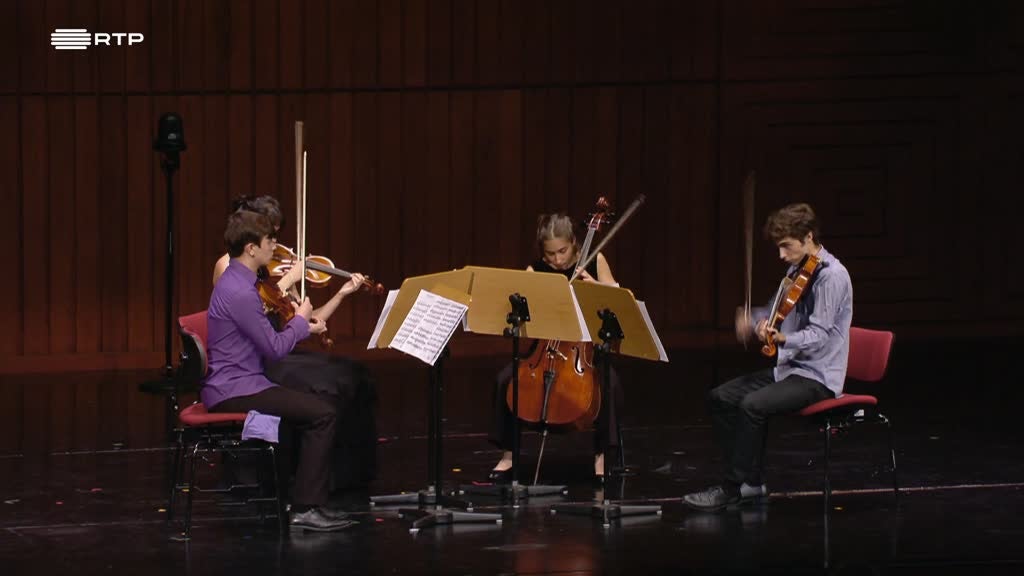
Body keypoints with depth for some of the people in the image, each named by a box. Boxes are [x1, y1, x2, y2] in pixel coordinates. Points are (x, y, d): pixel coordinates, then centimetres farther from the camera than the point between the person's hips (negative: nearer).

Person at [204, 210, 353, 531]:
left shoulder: (237, 282, 12)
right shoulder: (240, 293, -21)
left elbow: (267, 338, 20)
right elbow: (275, 348, -17)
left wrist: (304, 328, 8)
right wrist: (300, 320, 0)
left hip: (234, 386, 10)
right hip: (232, 392, -10)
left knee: (311, 407, 14)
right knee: (322, 414, -15)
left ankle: (312, 501, 13)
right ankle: (305, 509, -12)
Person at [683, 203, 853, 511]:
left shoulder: (832, 275, -17)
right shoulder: (798, 270, 11)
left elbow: (818, 335, -24)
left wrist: (783, 339, -42)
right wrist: (753, 321, 2)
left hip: (818, 377, -10)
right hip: (789, 368, 10)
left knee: (753, 405, -29)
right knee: (719, 398, 0)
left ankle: (732, 489, -17)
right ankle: (750, 482, 1)